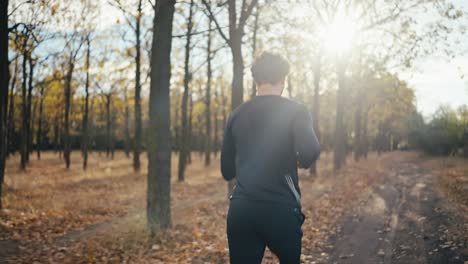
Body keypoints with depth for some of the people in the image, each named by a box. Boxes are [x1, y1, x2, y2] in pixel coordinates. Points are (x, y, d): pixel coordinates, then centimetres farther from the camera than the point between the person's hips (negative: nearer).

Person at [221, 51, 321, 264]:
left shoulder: (237, 115, 11)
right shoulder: (295, 111, -1)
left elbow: (227, 171, 14)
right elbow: (310, 152, -19)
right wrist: (301, 161, 4)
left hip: (240, 210, 3)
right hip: (281, 209, -3)